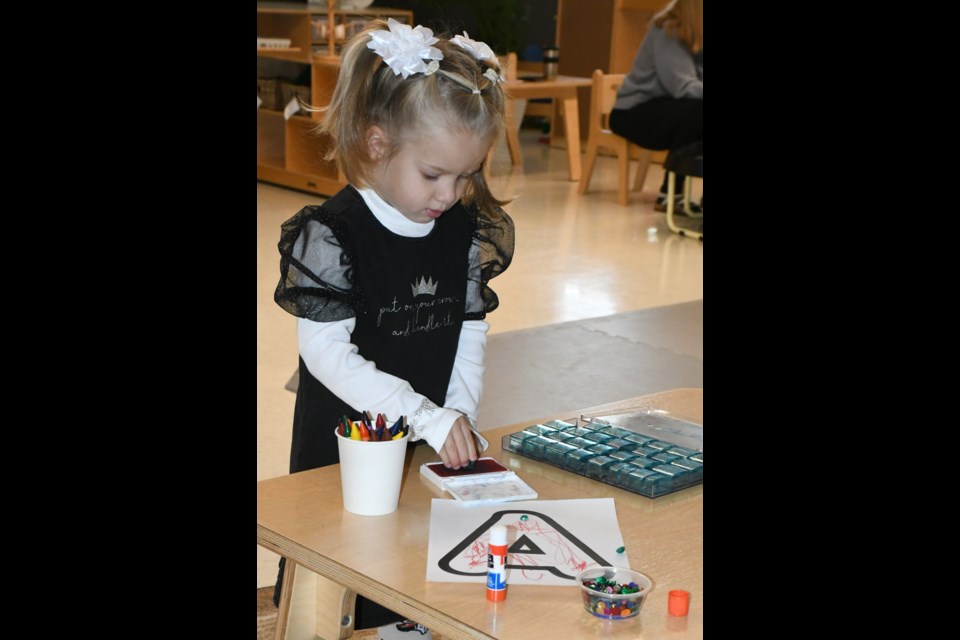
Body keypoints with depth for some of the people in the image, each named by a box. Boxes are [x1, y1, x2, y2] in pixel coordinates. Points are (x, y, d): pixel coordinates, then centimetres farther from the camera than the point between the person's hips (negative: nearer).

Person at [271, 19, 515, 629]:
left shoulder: (467, 231, 0)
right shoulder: (332, 235, -18)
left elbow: (472, 334, 7)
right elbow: (327, 352, -22)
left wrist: (459, 417, -7)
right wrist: (425, 416, -26)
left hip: (438, 442, 5)